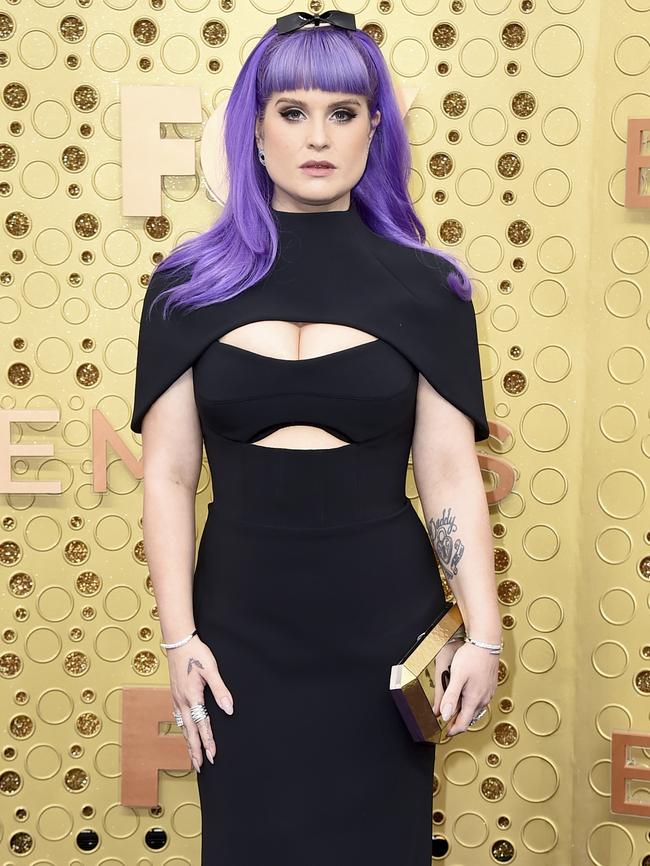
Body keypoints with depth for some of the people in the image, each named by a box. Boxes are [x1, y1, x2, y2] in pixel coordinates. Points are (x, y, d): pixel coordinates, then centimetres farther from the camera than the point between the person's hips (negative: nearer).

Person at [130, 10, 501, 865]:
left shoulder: (423, 285, 0)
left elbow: (450, 474, -2)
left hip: (383, 615, 0)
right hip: (243, 618, 1)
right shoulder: (191, 286, 0)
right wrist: (179, 637, -5)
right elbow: (168, 476, 0)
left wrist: (484, 634, -7)